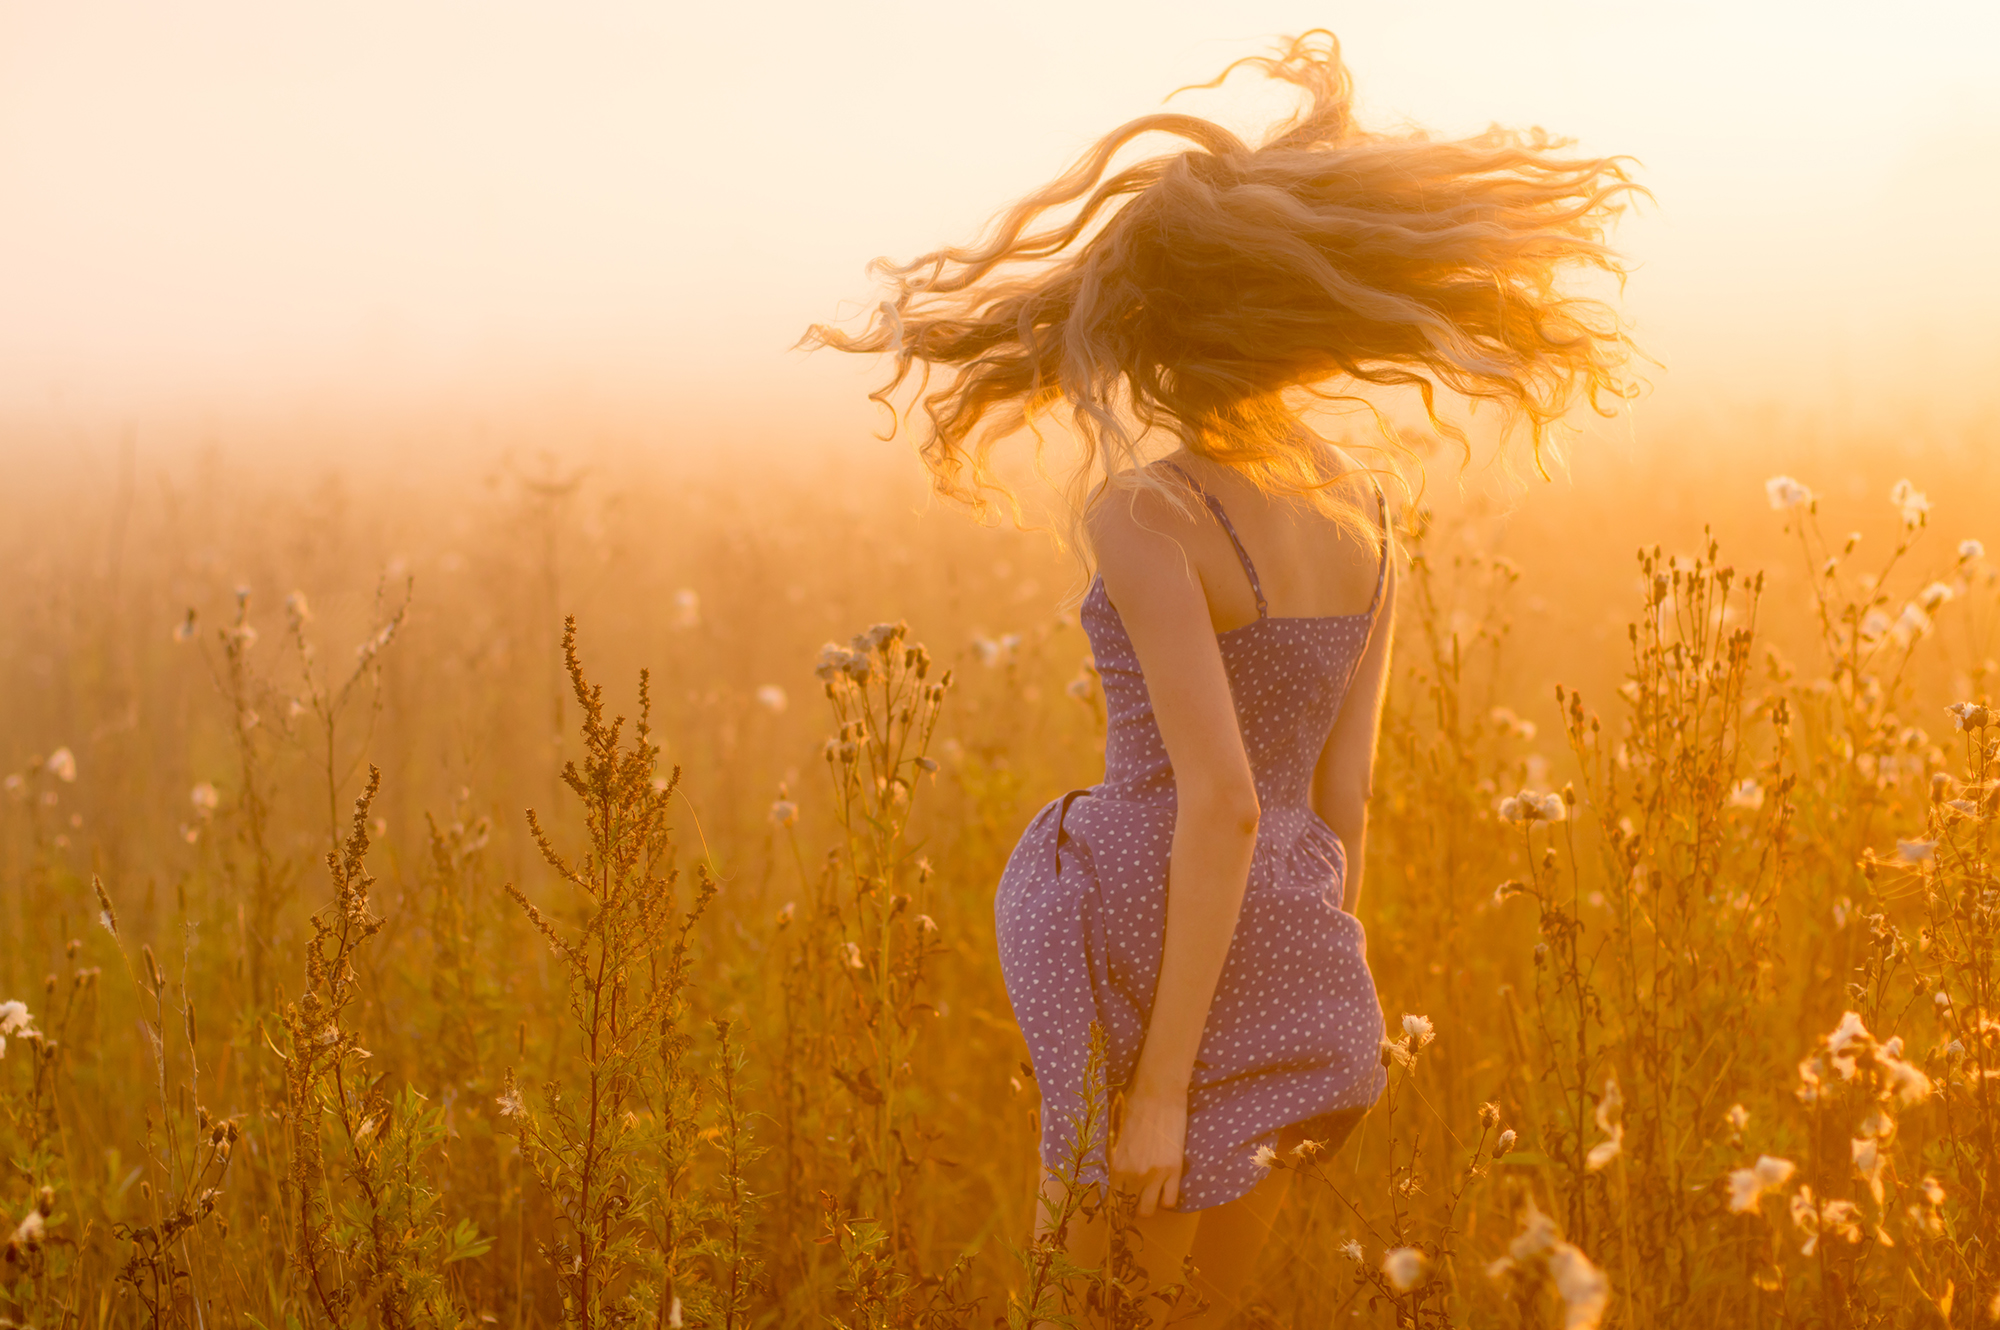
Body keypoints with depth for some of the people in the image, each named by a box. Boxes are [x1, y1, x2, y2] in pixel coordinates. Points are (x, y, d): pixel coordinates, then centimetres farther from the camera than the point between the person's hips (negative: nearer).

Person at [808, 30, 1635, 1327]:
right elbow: (1342, 790, 9)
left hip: (1167, 985, -7)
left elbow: (1222, 804, -21)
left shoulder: (1144, 509, -17)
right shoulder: (1364, 502, 5)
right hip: (1298, 968, 7)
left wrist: (1161, 1086, -17)